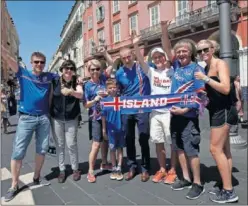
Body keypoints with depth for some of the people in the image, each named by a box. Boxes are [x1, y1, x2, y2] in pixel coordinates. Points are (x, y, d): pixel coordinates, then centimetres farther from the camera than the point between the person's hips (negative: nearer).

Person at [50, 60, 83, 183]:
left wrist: (70, 91, -44)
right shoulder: (54, 81, -2)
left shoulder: (76, 82, -5)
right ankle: (62, 170, 20)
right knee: (59, 145, 7)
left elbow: (80, 94, -24)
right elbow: (50, 98, 5)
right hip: (56, 118, 1)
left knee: (71, 144, 1)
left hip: (71, 119, -1)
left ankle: (75, 169, 18)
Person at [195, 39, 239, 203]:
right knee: (224, 150, 12)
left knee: (215, 149, -8)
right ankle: (226, 186, 23)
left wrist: (205, 79, -22)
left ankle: (229, 192, 2)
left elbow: (226, 89, -23)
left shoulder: (220, 64, -10)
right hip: (217, 111, 9)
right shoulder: (206, 68, 14)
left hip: (224, 111, -9)